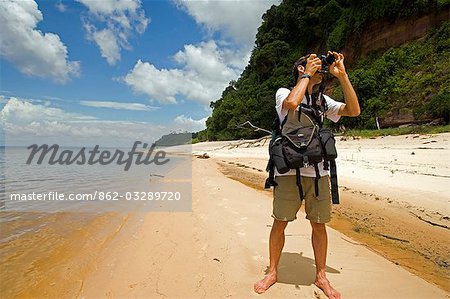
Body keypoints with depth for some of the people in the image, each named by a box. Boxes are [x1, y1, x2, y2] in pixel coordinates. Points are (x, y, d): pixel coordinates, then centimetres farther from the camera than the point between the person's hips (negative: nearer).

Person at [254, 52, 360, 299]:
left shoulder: (322, 100, 19)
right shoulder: (284, 92, 4)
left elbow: (354, 111, 7)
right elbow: (292, 104, -20)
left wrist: (341, 75, 4)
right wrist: (307, 74, -7)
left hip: (318, 171, 5)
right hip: (288, 170, -4)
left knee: (319, 225, 10)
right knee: (280, 223, 4)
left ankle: (321, 276, 28)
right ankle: (272, 272, 23)